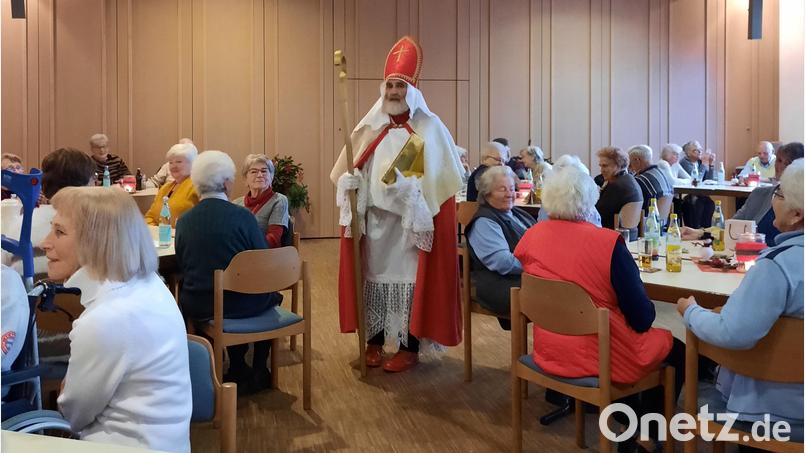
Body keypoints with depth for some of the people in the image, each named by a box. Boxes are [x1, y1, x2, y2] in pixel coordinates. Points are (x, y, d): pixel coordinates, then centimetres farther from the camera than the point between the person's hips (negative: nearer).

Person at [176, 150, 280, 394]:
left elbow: (182, 267, 5)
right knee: (270, 295, 28)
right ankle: (258, 372, 32)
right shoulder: (243, 216, -13)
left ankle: (238, 371, 37)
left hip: (197, 308, 3)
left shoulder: (184, 221, -5)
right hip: (244, 305, -3)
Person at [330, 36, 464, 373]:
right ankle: (374, 341, 22)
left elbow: (443, 177, -3)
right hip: (374, 220, 4)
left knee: (410, 279, 0)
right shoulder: (370, 128, 9)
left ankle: (410, 348, 11)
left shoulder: (429, 127, -1)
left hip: (412, 221, -3)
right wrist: (351, 182, -10)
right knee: (374, 276, 8)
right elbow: (348, 171, 11)